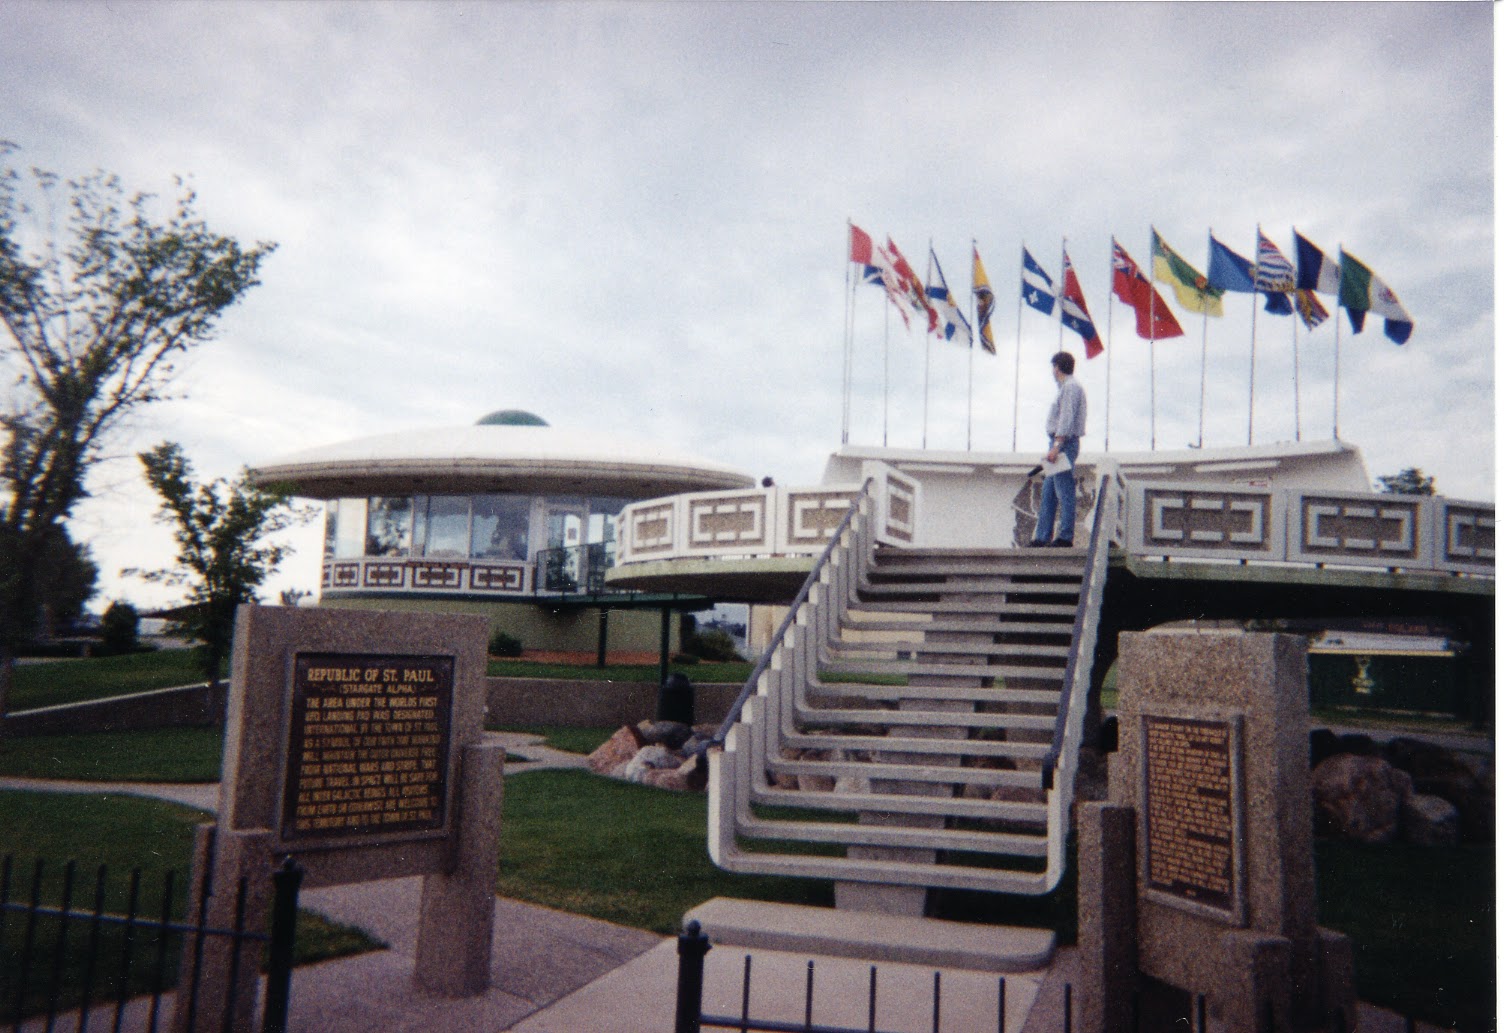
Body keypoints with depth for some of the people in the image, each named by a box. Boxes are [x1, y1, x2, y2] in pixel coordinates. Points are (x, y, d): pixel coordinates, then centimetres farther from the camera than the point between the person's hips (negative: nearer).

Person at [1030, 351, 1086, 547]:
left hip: (1064, 443, -10)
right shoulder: (1066, 387, 22)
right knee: (1048, 493, 9)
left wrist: (1056, 446, -23)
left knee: (1064, 491, -8)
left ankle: (1065, 537, -6)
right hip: (1061, 444, 10)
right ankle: (1042, 537, 11)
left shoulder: (1070, 387, -9)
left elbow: (1066, 419, -18)